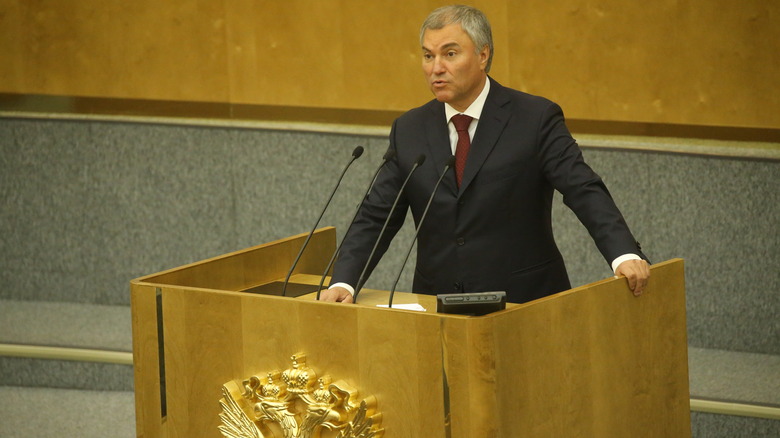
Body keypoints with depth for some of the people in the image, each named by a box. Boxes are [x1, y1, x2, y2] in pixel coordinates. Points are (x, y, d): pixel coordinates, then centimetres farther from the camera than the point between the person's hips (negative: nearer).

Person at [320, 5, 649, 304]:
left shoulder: (535, 119, -1)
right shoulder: (409, 131, 10)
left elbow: (584, 191, -9)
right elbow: (375, 217, 8)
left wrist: (624, 254, -26)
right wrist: (343, 283, -9)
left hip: (525, 303, -3)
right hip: (437, 305, 3)